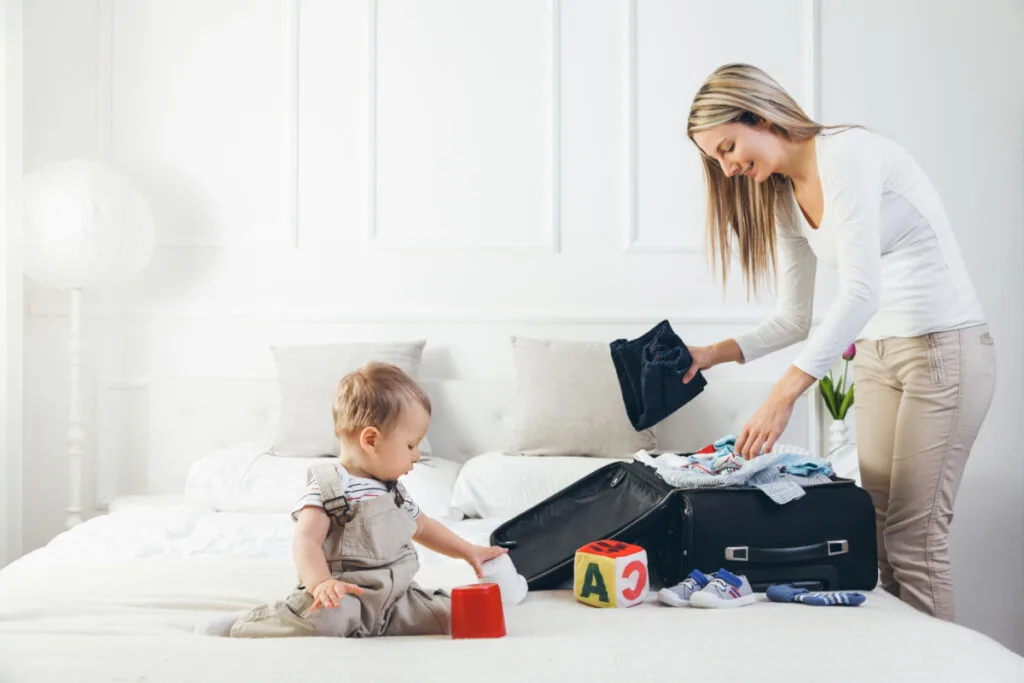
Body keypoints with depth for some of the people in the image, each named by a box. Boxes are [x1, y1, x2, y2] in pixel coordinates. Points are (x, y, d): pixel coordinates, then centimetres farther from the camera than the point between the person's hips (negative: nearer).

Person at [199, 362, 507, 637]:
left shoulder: (393, 489, 18)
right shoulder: (328, 487, -8)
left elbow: (423, 527, 33)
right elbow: (306, 540, -19)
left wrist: (468, 551, 29)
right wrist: (321, 584, -36)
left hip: (395, 598, 8)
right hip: (346, 595, -7)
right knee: (328, 617, -38)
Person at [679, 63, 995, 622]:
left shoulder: (847, 153, -16)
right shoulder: (783, 198, 9)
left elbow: (860, 291, -28)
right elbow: (793, 319, 13)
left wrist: (784, 394, -33)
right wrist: (714, 354, -2)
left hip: (945, 345, -8)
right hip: (875, 353, 8)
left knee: (914, 535, -8)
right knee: (881, 527, 6)